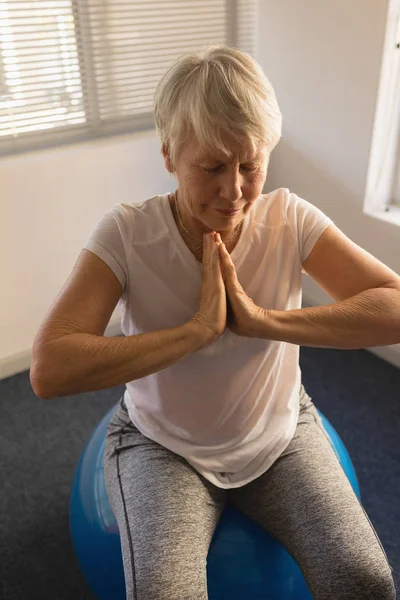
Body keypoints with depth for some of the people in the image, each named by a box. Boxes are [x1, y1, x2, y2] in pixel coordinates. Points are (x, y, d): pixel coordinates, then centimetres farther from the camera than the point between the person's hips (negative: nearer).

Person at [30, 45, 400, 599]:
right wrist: (198, 328, -32)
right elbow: (49, 371, -30)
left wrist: (263, 319, -32)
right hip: (163, 444, -1)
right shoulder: (127, 234, -20)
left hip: (279, 433, 2)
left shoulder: (290, 219, -14)